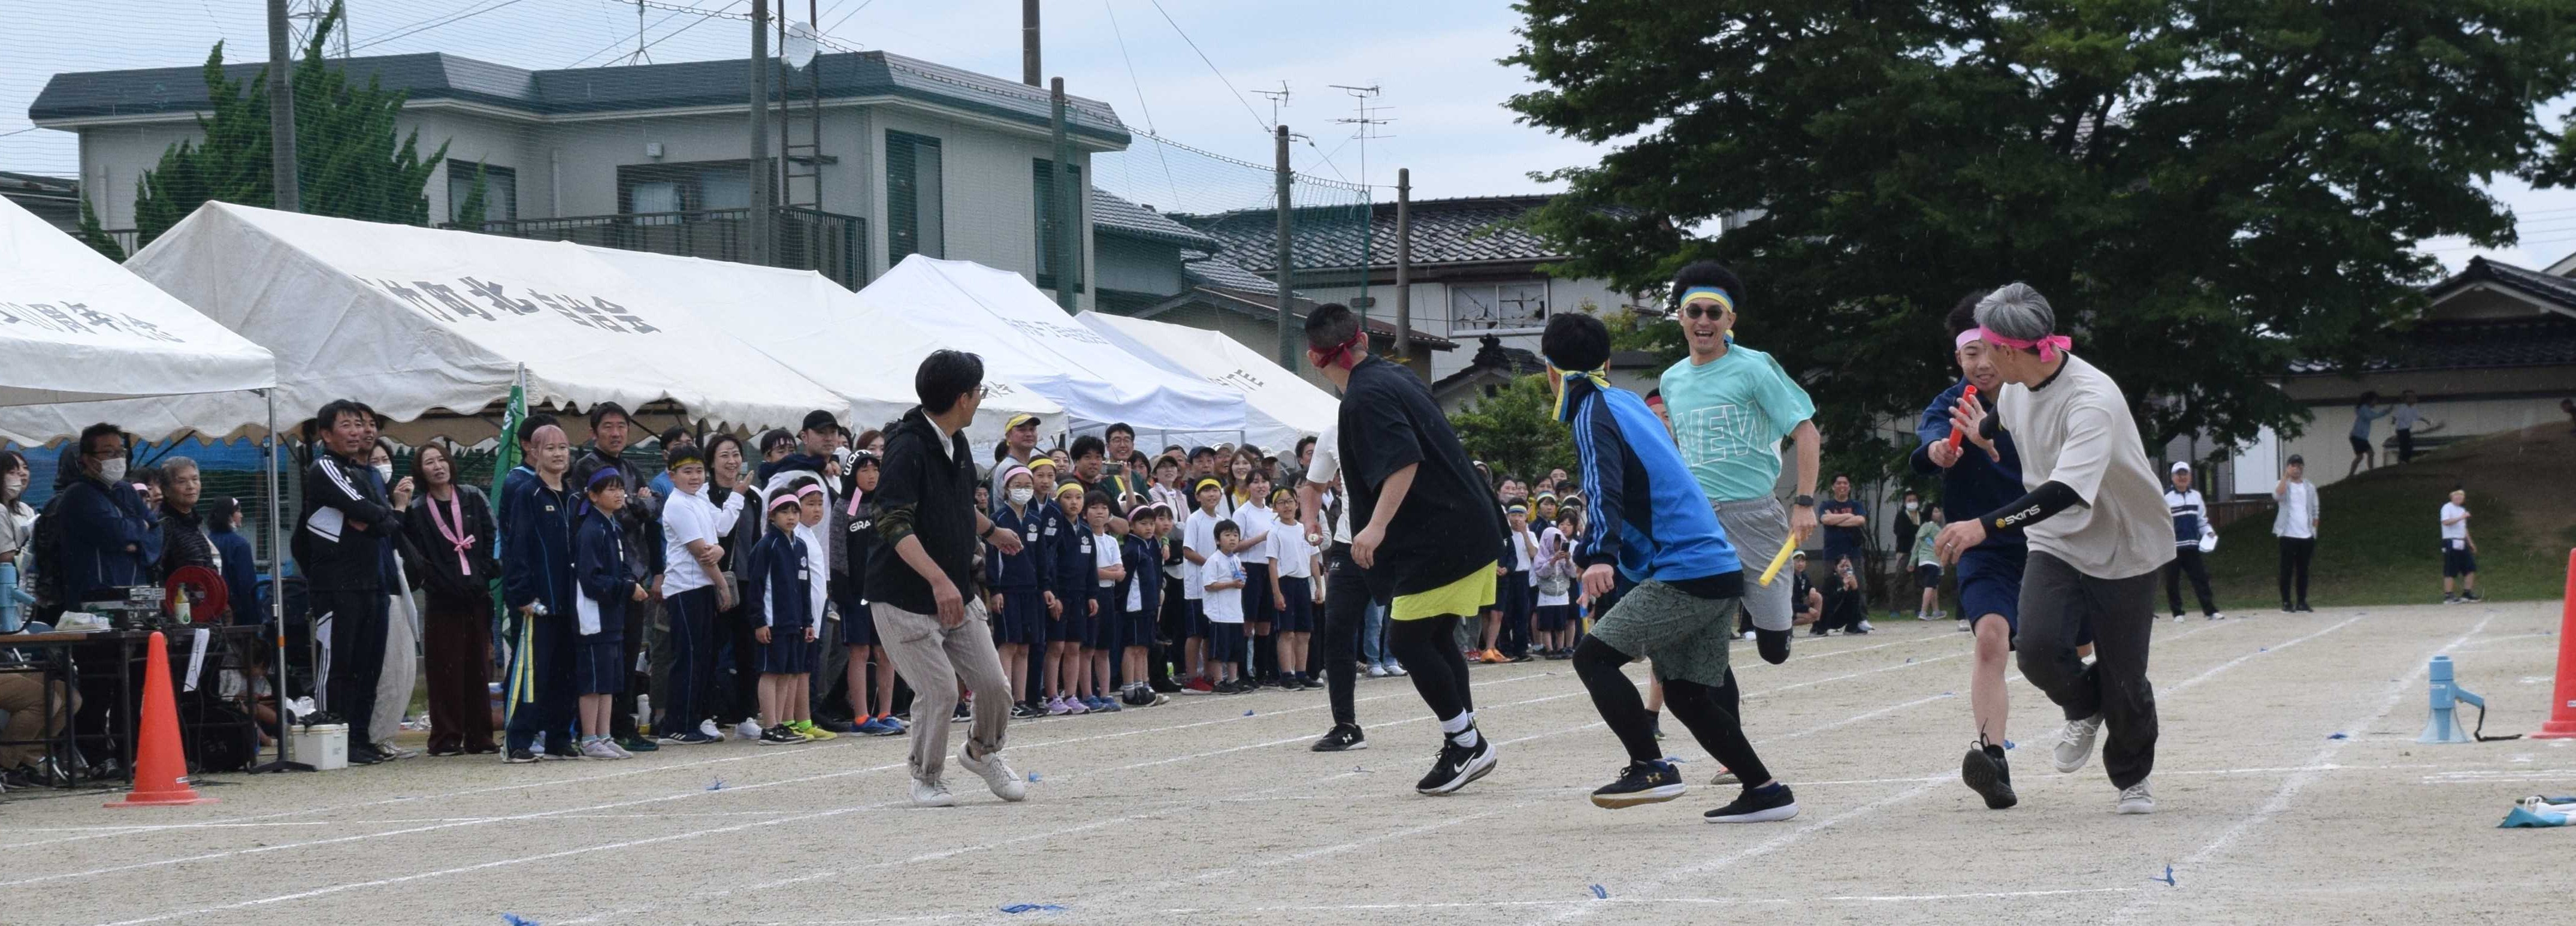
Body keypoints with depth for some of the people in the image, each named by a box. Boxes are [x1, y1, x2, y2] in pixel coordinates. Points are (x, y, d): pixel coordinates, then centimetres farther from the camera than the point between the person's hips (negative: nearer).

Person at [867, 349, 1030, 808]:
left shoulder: (955, 444, 6)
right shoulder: (908, 448, -21)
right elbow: (894, 524, -31)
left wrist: (992, 531, 44)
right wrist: (938, 580, -41)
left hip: (957, 593, 7)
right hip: (905, 598, -7)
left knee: (993, 684, 3)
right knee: (939, 690, -11)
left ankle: (984, 752, 32)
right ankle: (925, 778, 13)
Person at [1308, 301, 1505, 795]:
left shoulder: (1364, 398, -15)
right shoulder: (1397, 377, 13)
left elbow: (1404, 461, -26)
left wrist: (1377, 527, -32)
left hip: (1441, 539, -9)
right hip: (1473, 529, 9)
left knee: (1408, 639, -4)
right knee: (1437, 637, 15)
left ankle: (1465, 742, -3)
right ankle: (1465, 744, 17)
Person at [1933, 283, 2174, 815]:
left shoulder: (2093, 400, -30)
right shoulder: (2018, 384, -4)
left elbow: (2066, 492, -39)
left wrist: (1987, 526, -43)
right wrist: (1984, 430, 36)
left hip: (2124, 551, -5)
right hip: (2055, 545, 5)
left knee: (2124, 682, 0)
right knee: (2040, 649, -20)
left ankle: (2132, 779, 29)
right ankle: (2084, 707, 14)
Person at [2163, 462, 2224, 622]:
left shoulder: (2196, 495, 12)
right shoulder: (2166, 497, -5)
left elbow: (2202, 520, 20)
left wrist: (2209, 532, 2)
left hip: (2191, 546, 4)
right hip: (2172, 547, -4)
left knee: (2201, 578, 0)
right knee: (2172, 582, 1)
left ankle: (2210, 611, 0)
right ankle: (2177, 613, 10)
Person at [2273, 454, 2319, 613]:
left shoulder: (2310, 487, 12)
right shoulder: (2282, 485, 1)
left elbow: (2315, 512, 15)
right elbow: (2277, 496, -24)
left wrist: (2314, 530, 7)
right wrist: (2286, 477, -24)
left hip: (2307, 536, 4)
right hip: (2288, 535, -4)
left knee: (2303, 570, 7)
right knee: (2287, 570, -2)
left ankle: (2302, 602, 12)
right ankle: (2286, 603, 1)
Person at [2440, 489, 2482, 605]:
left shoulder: (2462, 510, 20)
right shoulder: (2447, 508, -6)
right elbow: (2445, 522, -23)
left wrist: (2470, 543, 24)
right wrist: (2461, 518, -26)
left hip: (2462, 543, 8)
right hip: (2451, 542, -8)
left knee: (2470, 568, 4)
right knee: (2450, 571, -7)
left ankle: (2467, 594, 11)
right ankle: (2448, 596, -4)